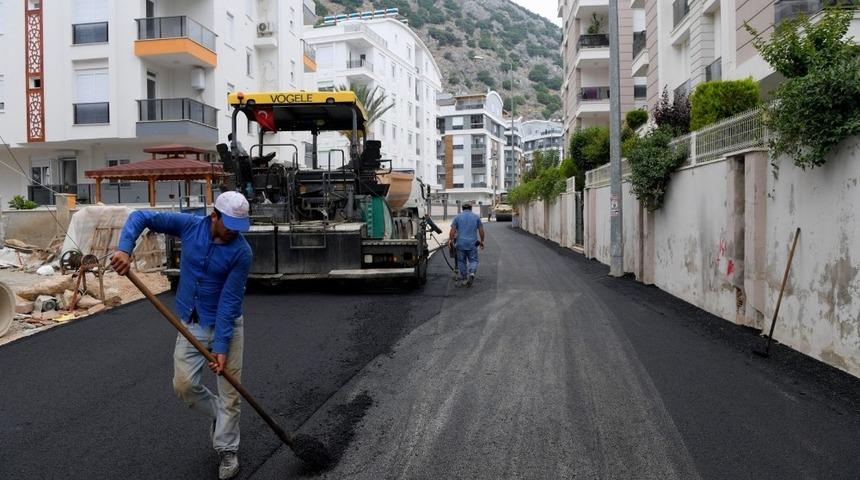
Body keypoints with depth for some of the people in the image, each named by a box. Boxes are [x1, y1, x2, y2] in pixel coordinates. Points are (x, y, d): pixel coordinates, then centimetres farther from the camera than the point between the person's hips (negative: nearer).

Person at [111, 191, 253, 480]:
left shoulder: (241, 252, -22)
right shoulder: (189, 225, -12)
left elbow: (229, 302, -21)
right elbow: (140, 217, -5)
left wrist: (221, 346, -22)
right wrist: (124, 248, -23)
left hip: (227, 324, -3)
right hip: (190, 324, 3)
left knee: (229, 391, 1)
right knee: (183, 385, 0)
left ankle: (227, 450, 19)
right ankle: (218, 415, 29)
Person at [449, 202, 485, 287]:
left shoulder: (458, 216, 5)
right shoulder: (476, 217, 8)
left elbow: (452, 230, -3)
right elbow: (481, 230, 6)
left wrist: (451, 240, 1)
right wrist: (482, 241, 15)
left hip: (460, 243, 0)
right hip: (472, 243, 0)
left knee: (461, 261, 11)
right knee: (473, 260, 8)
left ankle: (463, 278, 15)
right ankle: (472, 273, -17)